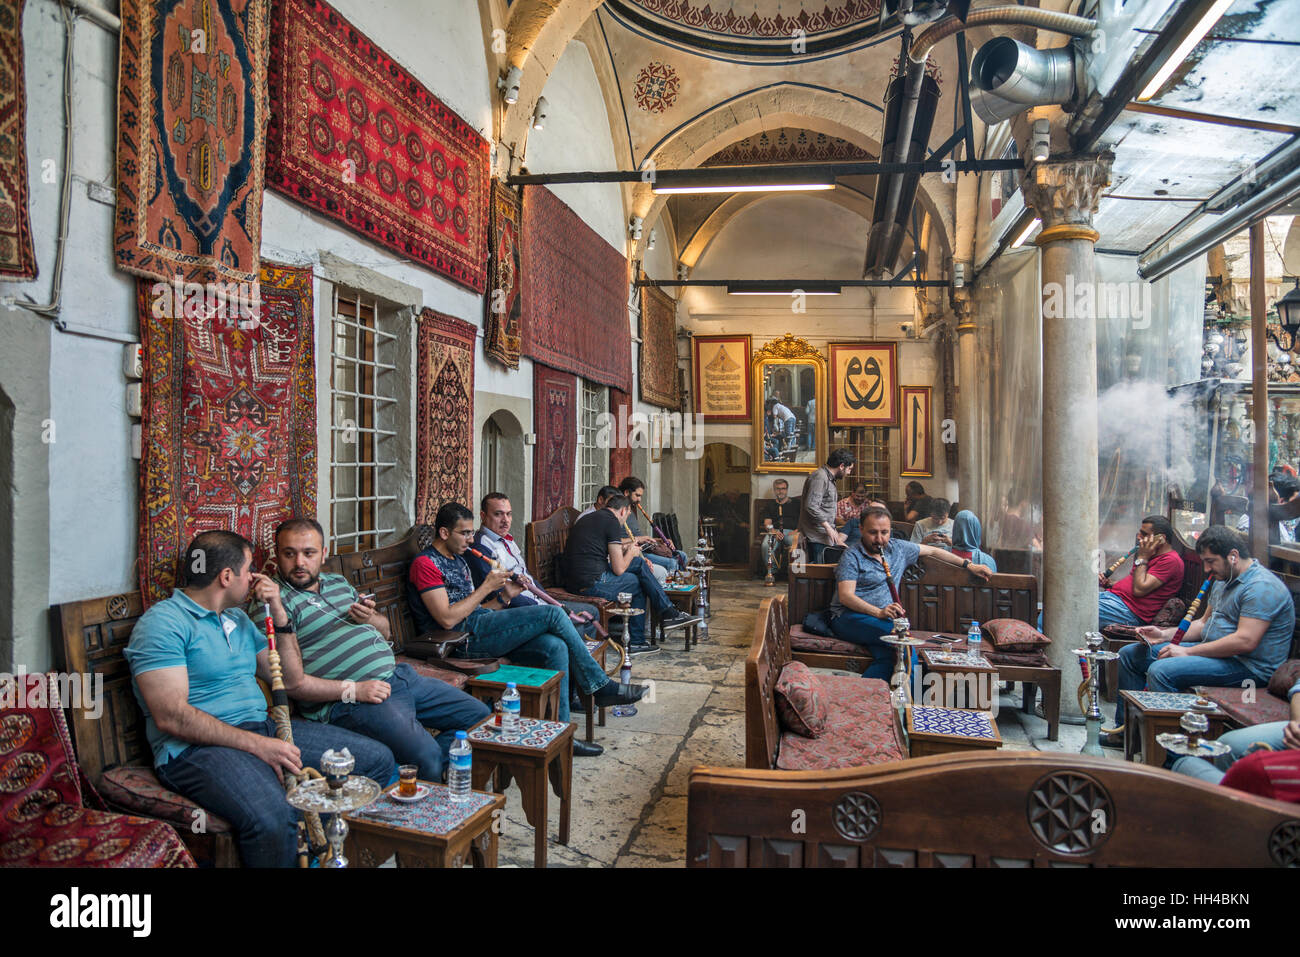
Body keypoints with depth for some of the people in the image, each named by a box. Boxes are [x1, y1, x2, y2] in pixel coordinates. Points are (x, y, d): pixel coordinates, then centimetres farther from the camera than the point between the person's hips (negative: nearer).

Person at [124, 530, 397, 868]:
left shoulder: (237, 619, 21)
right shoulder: (162, 622, -6)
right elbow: (171, 717, -17)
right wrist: (256, 745, -21)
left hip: (263, 727, 8)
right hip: (198, 748, -8)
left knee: (380, 760, -4)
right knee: (272, 818, -39)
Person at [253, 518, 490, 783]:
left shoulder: (338, 582, 19)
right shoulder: (271, 602, -5)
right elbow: (291, 683, -13)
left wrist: (371, 619, 2)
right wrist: (353, 690, -20)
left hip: (397, 674, 9)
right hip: (349, 701, -9)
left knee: (479, 716, 6)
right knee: (425, 754, -29)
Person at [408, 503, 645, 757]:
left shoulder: (457, 559, 24)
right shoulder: (425, 564, -5)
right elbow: (447, 619, -16)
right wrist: (486, 587, -11)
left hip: (481, 630, 9)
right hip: (465, 639, -9)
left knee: (555, 646, -14)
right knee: (552, 614, -17)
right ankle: (601, 686, -5)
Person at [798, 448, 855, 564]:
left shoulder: (829, 478, 19)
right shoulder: (819, 477, -14)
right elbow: (811, 506, -24)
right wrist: (828, 527, -19)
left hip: (825, 537, 10)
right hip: (816, 537, -10)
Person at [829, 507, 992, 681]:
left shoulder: (897, 548, 17)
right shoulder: (852, 557, -2)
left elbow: (931, 551, 30)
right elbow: (845, 596, -13)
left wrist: (968, 565, 26)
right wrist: (879, 612, -27)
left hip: (883, 620, 5)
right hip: (849, 618, -5)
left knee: (888, 656, -32)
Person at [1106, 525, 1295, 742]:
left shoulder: (1261, 586, -18)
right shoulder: (1224, 580, 15)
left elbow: (1245, 641, -26)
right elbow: (1205, 622, 22)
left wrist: (1188, 652, -20)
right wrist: (1165, 634, 5)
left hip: (1248, 665, -10)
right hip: (1214, 651, 10)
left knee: (1161, 670, -31)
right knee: (1130, 654, 7)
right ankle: (1125, 728, 11)